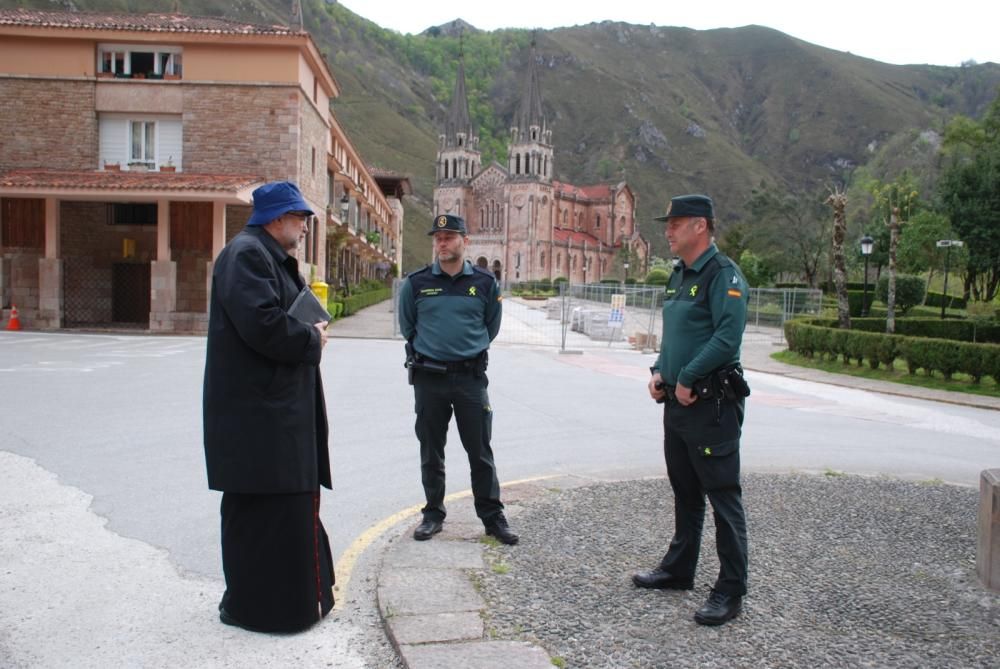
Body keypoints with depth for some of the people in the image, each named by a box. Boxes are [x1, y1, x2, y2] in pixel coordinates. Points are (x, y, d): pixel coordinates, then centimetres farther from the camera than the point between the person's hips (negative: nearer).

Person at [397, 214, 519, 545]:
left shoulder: (485, 283, 1)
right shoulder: (416, 283, 0)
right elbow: (407, 327, 13)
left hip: (471, 377, 0)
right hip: (428, 378, 1)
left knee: (480, 452, 3)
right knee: (431, 452, 10)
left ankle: (493, 517, 14)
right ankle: (433, 514, 23)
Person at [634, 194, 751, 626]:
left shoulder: (723, 275, -14)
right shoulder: (679, 275, 15)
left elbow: (728, 337, -24)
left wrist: (687, 379, -19)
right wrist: (660, 372, 7)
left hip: (711, 404, -10)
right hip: (677, 401, 10)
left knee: (723, 497, -2)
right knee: (684, 491, 19)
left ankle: (730, 591, 6)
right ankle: (678, 570, 32)